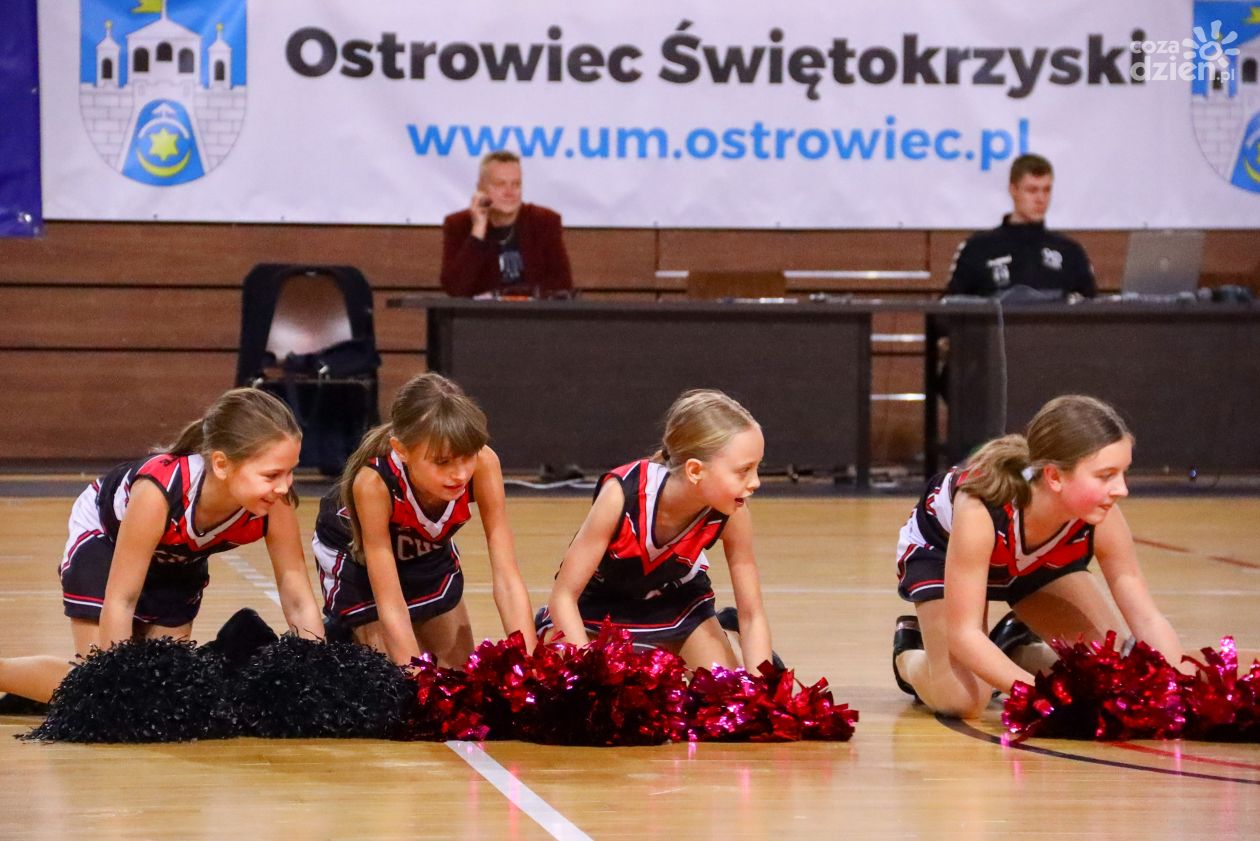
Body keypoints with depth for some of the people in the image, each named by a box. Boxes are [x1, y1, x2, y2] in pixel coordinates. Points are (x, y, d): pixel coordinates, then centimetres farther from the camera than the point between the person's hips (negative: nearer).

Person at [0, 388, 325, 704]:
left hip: (180, 558, 4)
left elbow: (299, 601, -25)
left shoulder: (275, 502, -35)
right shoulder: (160, 490, -45)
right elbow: (119, 600, -37)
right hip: (104, 537, -4)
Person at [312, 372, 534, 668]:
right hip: (355, 556, -4)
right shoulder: (374, 482, -43)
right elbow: (391, 606, -39)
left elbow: (507, 580, -33)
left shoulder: (482, 464, -36)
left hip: (428, 551, 4)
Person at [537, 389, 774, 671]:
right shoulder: (622, 493, -38)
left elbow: (752, 616, -19)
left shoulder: (732, 514, -28)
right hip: (598, 605, -2)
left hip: (676, 602, 2)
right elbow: (564, 596, -30)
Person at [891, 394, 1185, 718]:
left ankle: (1015, 646, 21)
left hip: (1036, 561, 4)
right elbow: (963, 635, -42)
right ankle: (909, 653, 10)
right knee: (960, 697, -24)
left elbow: (1146, 618, -25)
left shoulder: (1103, 521, -33)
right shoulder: (980, 507, -45)